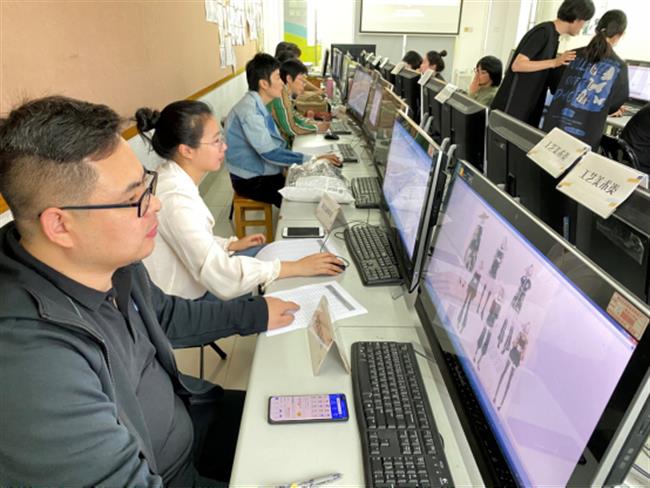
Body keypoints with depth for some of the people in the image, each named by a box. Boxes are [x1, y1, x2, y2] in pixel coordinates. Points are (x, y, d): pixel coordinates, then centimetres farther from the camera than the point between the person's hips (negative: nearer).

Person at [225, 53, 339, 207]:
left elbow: (274, 144, 8)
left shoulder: (259, 106, 6)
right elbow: (270, 153, -28)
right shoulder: (249, 110, -22)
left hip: (264, 173, 8)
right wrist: (312, 160, -27)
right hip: (251, 181, -8)